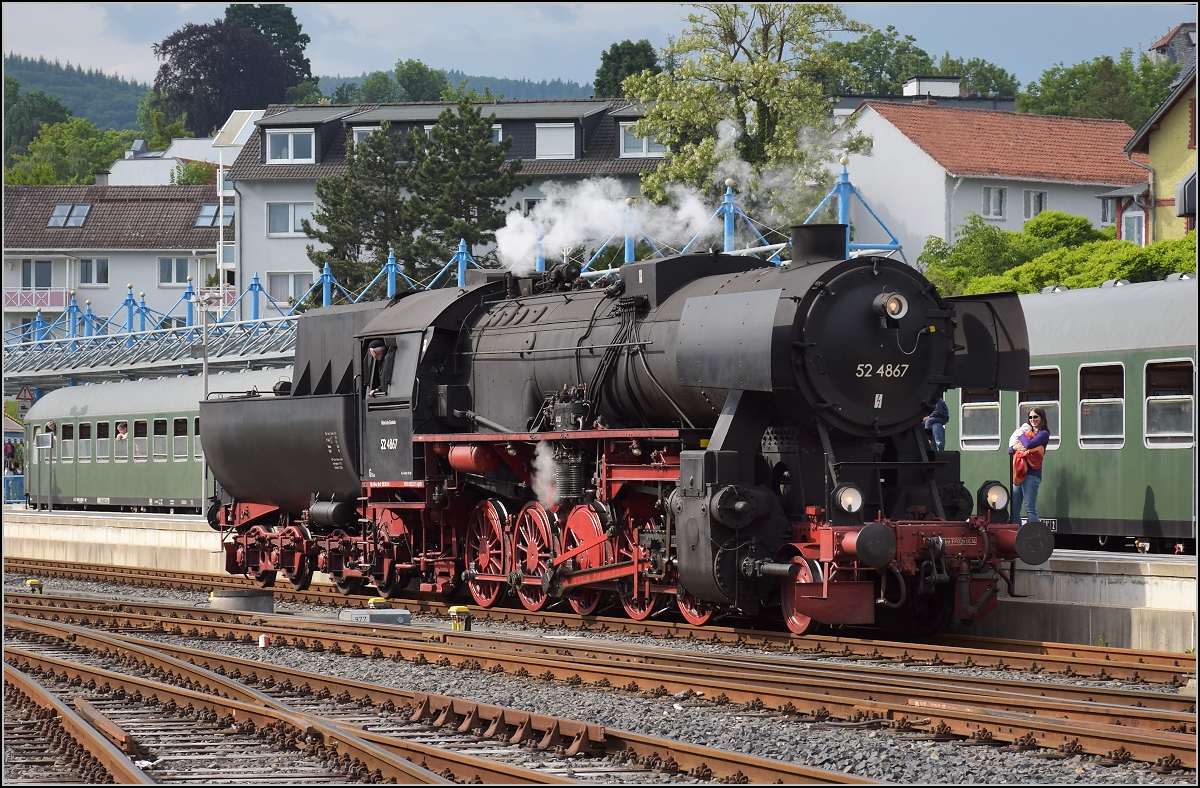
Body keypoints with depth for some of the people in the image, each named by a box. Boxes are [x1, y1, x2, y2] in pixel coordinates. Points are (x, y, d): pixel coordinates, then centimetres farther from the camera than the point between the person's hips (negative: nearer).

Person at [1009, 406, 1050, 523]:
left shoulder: (1043, 434, 2)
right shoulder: (1027, 432, 22)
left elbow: (1029, 444, -16)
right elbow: (1009, 450, 18)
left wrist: (1021, 435, 3)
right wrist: (1014, 447, -5)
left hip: (1031, 475, -8)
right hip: (1018, 474, 8)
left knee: (1030, 509, -13)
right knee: (1014, 510, 7)